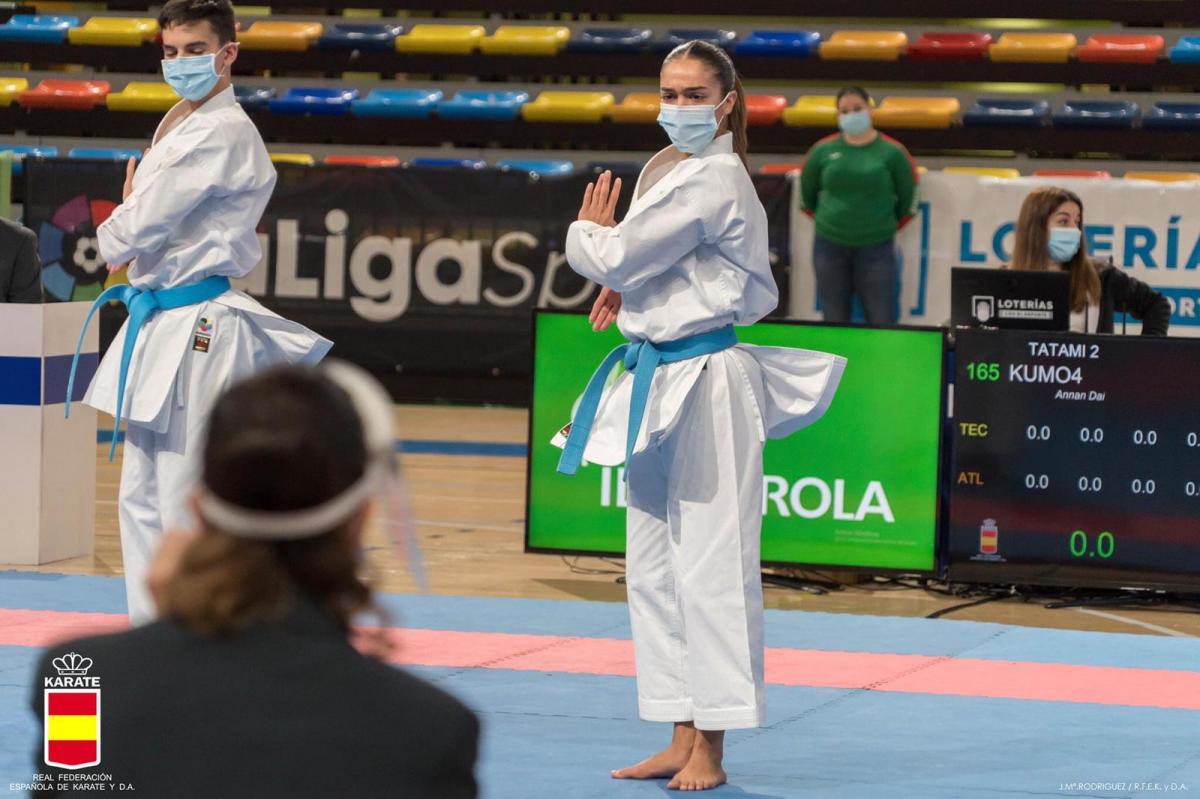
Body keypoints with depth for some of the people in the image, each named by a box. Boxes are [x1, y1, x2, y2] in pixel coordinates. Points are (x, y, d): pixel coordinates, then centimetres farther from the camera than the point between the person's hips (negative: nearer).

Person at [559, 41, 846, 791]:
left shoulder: (712, 182, -17)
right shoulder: (673, 169, 14)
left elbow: (613, 256, -18)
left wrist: (588, 233, 4)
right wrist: (627, 282, 8)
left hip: (706, 388, -10)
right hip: (660, 385, 10)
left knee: (708, 564, -6)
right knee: (655, 566, 12)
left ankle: (710, 750, -2)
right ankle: (682, 740, 20)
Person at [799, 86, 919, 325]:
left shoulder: (892, 152, -3)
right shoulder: (824, 151, 2)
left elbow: (907, 200, 7)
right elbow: (807, 195, 15)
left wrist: (886, 227, 11)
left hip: (876, 248, -2)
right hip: (830, 246, 2)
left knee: (882, 322, -2)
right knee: (834, 321, 8)